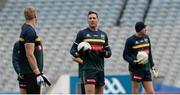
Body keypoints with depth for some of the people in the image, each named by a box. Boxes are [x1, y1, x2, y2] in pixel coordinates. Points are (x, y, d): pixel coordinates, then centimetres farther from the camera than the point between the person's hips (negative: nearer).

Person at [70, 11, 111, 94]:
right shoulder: (82, 33, 3)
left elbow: (109, 52, 20)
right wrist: (77, 54, -20)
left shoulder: (103, 35, 16)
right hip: (87, 68, -5)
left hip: (100, 68, 5)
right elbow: (73, 50, 3)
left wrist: (105, 53, -4)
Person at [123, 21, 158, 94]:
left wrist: (152, 66, 16)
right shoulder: (131, 40, -6)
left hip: (146, 69, 6)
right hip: (136, 69, -6)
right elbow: (125, 55, -5)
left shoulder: (146, 38, 11)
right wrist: (134, 61, -21)